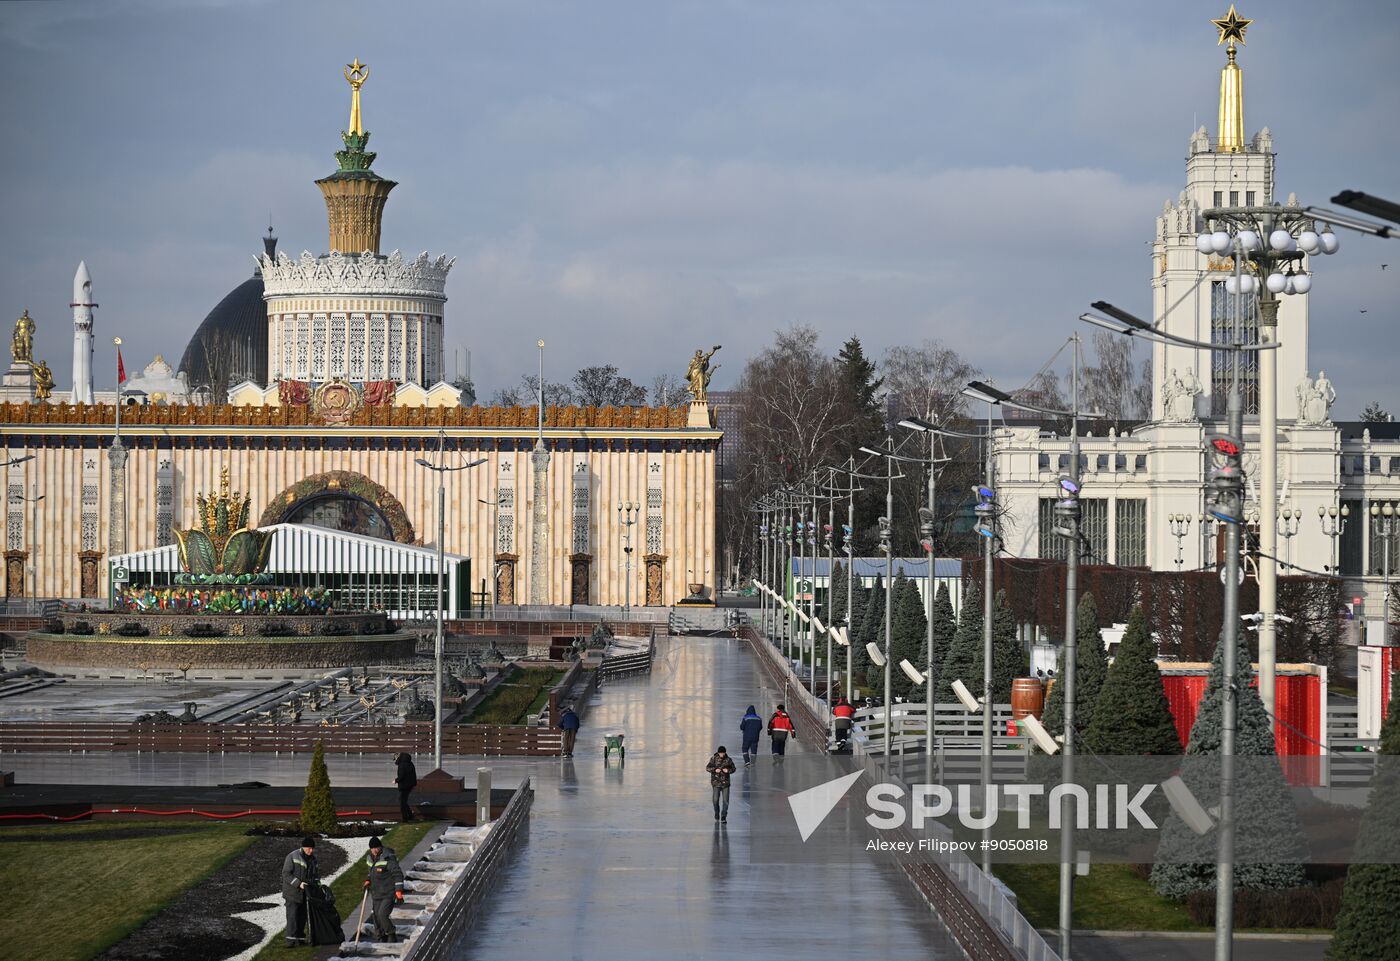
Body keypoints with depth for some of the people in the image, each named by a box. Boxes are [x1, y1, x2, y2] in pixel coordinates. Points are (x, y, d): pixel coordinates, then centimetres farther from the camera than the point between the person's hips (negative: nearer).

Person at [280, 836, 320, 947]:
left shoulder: (312, 858, 11)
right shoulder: (292, 857, -10)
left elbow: (316, 874, 22)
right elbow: (286, 874, -13)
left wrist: (316, 882, 2)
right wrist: (298, 883, -22)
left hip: (305, 893, 6)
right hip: (293, 892, -6)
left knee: (302, 916, 7)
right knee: (292, 915, -13)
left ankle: (300, 938, 14)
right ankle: (291, 939, -19)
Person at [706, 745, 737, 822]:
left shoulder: (728, 760, 2)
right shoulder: (714, 759, -2)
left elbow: (733, 768, 8)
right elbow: (707, 768, -3)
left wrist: (728, 770, -14)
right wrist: (715, 770, -21)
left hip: (725, 782, 1)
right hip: (716, 782, -1)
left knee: (725, 800, -4)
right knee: (716, 800, -1)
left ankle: (723, 817, 6)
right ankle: (717, 814, 24)